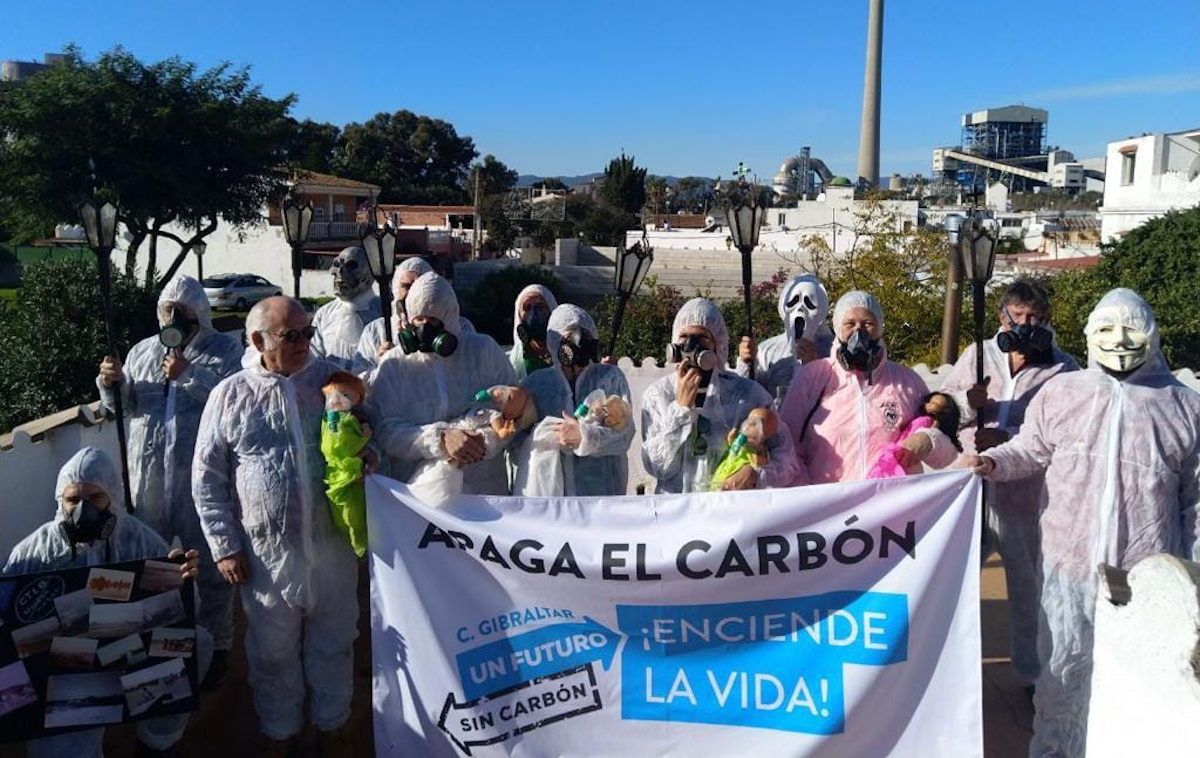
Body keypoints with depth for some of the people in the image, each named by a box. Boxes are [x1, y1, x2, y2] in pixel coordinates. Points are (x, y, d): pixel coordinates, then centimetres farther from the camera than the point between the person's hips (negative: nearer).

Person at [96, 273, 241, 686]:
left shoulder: (225, 348, 1)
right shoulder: (143, 351, 15)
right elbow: (124, 405, 14)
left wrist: (188, 373, -23)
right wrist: (110, 383, -6)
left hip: (201, 476, -4)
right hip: (148, 475, 5)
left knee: (209, 564, 4)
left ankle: (215, 646, 17)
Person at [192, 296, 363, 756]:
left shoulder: (332, 380, 2)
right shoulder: (230, 396, -3)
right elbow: (207, 479, 1)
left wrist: (365, 454, -12)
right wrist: (225, 546, -2)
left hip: (332, 545, 1)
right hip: (267, 553, -1)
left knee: (333, 645, 16)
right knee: (273, 652, 15)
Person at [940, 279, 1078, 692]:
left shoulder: (1062, 368, -1)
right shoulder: (977, 355, 7)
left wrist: (1008, 438, -27)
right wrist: (967, 402, -16)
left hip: (1027, 498, -2)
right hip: (969, 490, 2)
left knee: (1028, 589, 13)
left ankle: (1032, 674, 31)